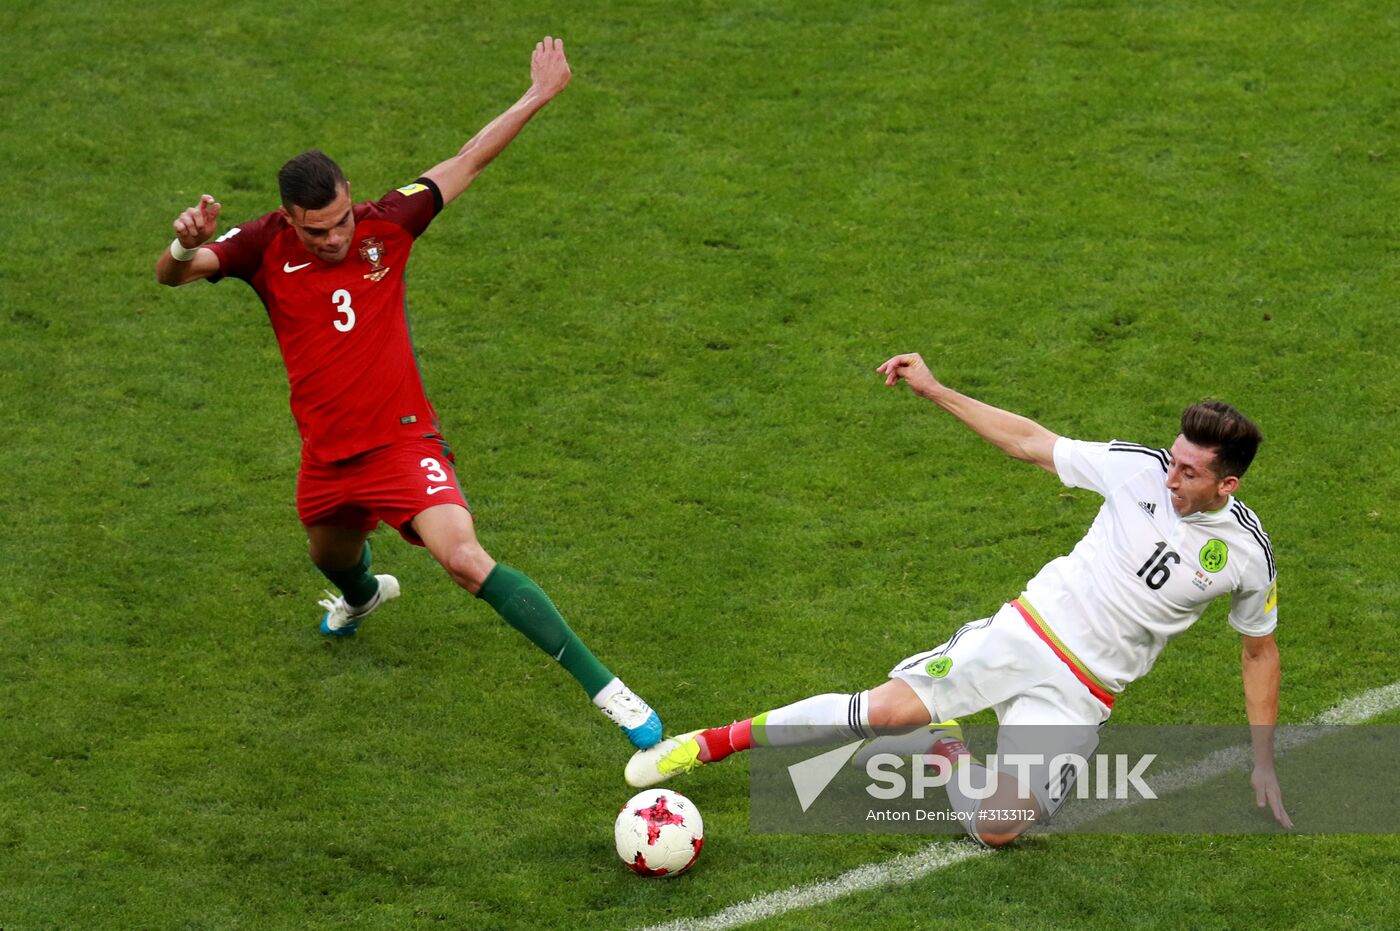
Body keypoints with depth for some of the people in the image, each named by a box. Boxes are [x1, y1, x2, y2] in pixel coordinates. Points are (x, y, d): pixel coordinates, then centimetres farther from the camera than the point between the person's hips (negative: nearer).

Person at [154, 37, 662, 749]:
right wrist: (185, 244, -41)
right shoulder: (266, 246, -9)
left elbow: (466, 163, 3)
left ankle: (602, 686, -24)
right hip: (327, 455, 4)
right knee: (332, 557, 30)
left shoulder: (385, 225, -8)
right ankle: (361, 596, 72)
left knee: (465, 560, -24)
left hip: (403, 441, -4)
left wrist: (538, 95, 5)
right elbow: (170, 276, -17)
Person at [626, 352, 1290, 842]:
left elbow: (1259, 649, 10)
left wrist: (1263, 763, 12)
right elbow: (1028, 443, 3)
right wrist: (933, 389, -1)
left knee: (998, 830, -20)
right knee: (886, 709, -22)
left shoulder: (1247, 554, -7)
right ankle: (711, 743, -7)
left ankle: (941, 753, 13)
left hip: (1080, 692, 0)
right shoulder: (1141, 469, -6)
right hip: (1024, 631, 0)